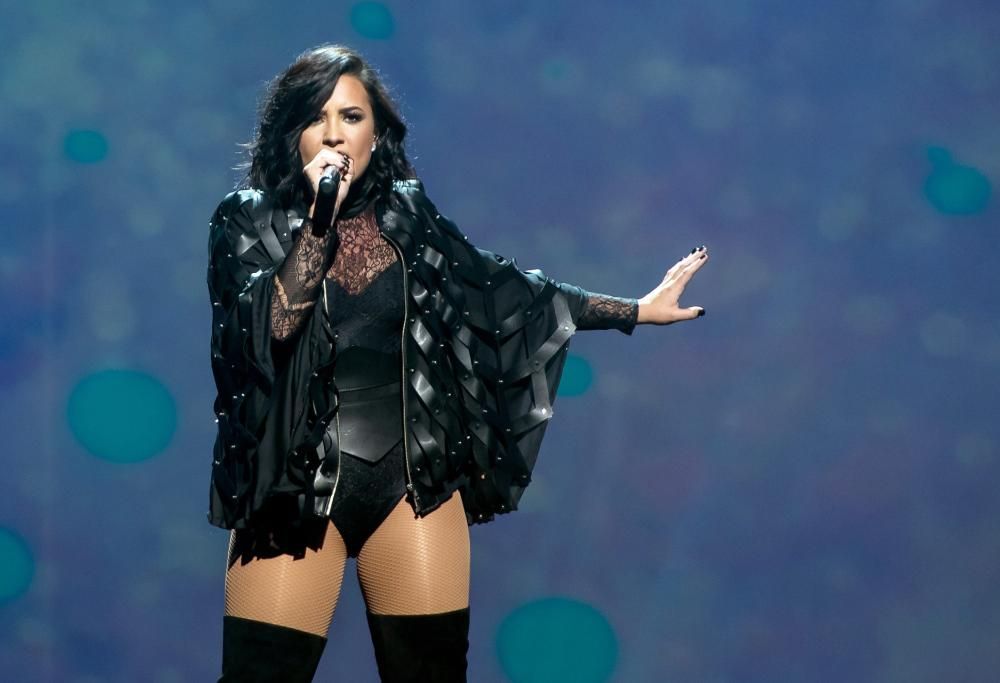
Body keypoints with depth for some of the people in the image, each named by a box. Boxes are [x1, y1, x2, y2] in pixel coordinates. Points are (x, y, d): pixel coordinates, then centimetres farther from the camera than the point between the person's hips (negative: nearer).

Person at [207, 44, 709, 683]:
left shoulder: (406, 214, 8)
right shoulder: (249, 220, 0)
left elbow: (506, 290, 14)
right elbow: (269, 324, -16)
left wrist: (637, 309, 16)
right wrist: (319, 219, -20)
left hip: (414, 480, 3)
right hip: (295, 488, -2)